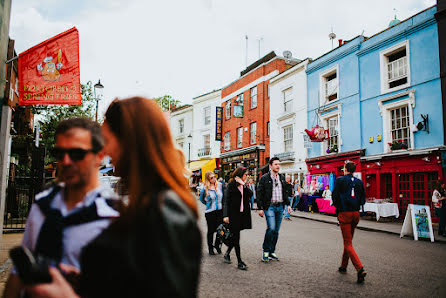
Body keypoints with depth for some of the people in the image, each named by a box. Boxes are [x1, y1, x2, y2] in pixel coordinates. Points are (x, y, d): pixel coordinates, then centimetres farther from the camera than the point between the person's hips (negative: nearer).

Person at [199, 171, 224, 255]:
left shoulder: (220, 185, 1)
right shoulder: (205, 189, -6)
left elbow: (223, 196, 15)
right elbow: (201, 199, 11)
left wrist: (221, 204, 12)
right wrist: (208, 204, 9)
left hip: (220, 210, 2)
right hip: (210, 212, -2)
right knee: (211, 230, 6)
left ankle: (217, 245, 22)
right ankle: (210, 248, 22)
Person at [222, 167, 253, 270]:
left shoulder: (244, 185, 10)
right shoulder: (231, 185, -7)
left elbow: (250, 194, -8)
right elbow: (226, 201, -11)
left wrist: (244, 185, -16)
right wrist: (225, 215, -18)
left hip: (243, 214, 6)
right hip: (234, 215, -6)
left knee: (235, 237, 13)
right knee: (236, 237, -1)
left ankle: (227, 253, 33)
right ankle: (240, 262, 3)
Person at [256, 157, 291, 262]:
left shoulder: (282, 178, 14)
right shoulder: (264, 178, -4)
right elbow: (259, 194, -6)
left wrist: (288, 204, 13)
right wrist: (260, 208, -10)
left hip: (280, 207, 6)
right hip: (269, 206, -6)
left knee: (276, 230, 8)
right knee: (271, 228, -16)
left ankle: (272, 251, 19)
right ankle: (265, 251, 1)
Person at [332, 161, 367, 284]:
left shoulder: (340, 180, -7)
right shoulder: (359, 182, 6)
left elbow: (335, 197, -8)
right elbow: (363, 200, 6)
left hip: (344, 214, -5)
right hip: (356, 214, 5)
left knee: (348, 243, -3)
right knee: (348, 240, 19)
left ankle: (360, 268, -19)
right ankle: (343, 266, 31)